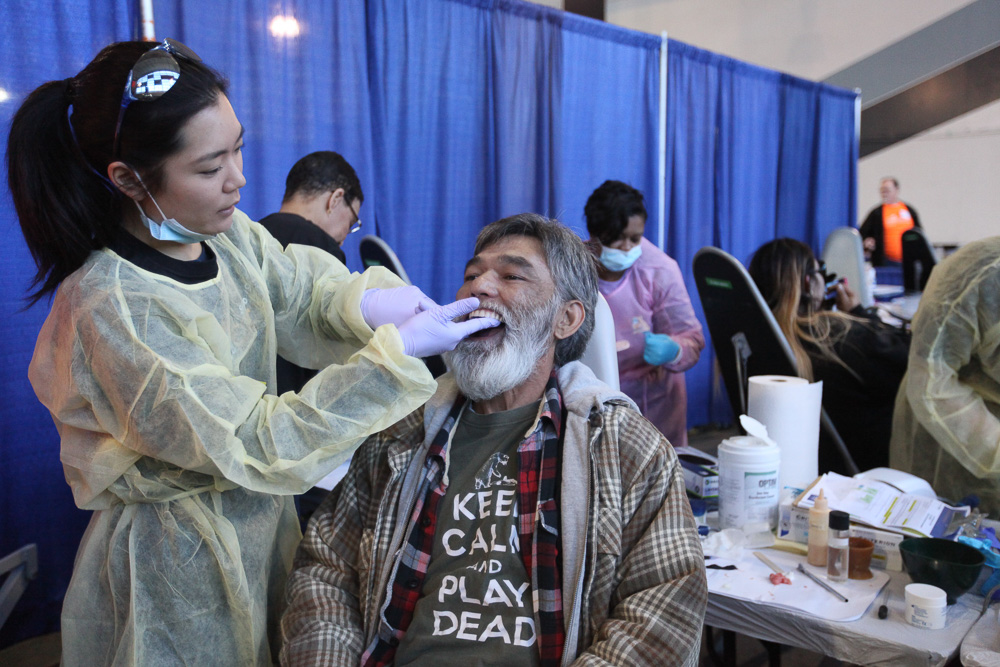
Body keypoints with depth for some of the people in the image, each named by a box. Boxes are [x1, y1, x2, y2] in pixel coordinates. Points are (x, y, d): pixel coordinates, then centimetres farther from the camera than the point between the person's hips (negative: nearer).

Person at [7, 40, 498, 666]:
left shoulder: (225, 232, -8)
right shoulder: (110, 309, -28)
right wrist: (398, 354, -30)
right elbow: (256, 446, -28)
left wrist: (363, 297, -17)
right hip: (177, 563, -6)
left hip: (263, 520, 7)